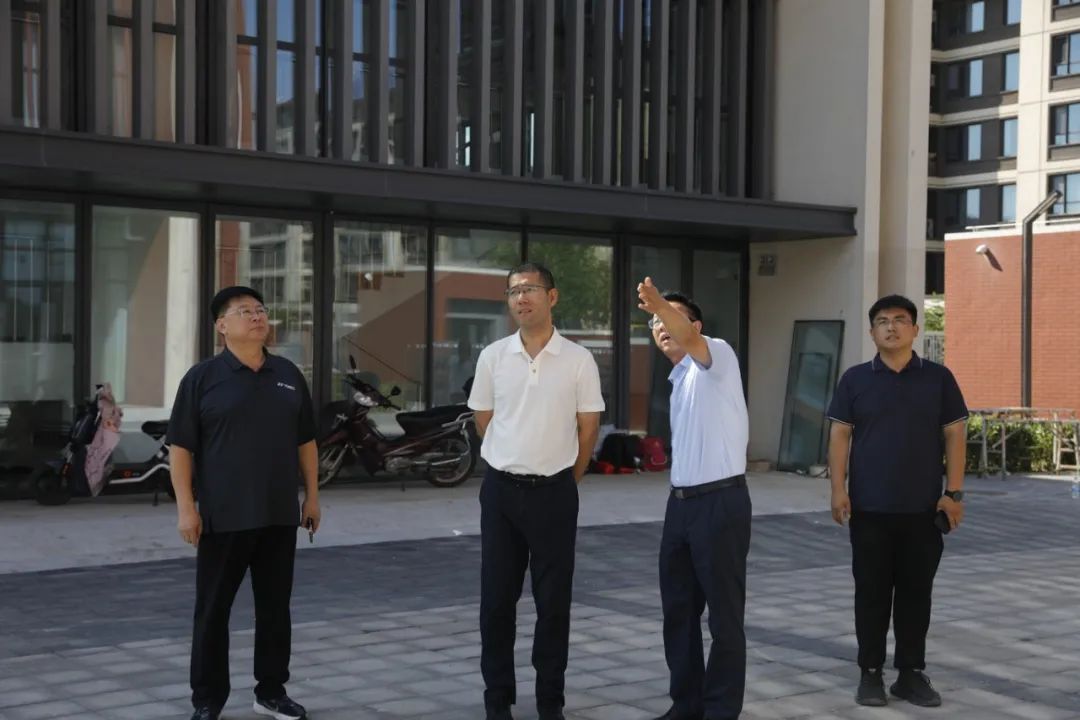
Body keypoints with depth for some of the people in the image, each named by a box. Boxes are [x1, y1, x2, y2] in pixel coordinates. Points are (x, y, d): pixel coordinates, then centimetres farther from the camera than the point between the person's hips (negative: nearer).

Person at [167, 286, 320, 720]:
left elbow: (305, 442, 14)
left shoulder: (288, 375, 10)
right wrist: (186, 507, -11)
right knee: (213, 608, 3)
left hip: (279, 515, 4)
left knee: (275, 606, 10)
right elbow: (181, 447, -5)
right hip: (223, 516, -4)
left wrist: (312, 496, 10)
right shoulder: (203, 378, -3)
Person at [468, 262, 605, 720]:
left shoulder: (578, 360, -3)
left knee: (553, 599, 5)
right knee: (496, 597, 6)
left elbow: (588, 430, 4)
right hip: (501, 489, 2)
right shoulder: (493, 357, 2)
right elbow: (484, 422, 11)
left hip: (554, 492, -1)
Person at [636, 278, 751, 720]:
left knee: (724, 614, 0)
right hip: (680, 502, 9)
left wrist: (662, 304, -49)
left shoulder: (716, 355, -6)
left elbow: (689, 340, -30)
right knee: (678, 609, 12)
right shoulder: (679, 380, 18)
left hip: (721, 501, -9)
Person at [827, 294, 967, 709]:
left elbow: (954, 435, 3)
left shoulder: (938, 378, 4)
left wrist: (954, 492, -4)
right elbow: (840, 434, 3)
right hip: (869, 508, 0)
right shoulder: (855, 379, 4)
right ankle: (871, 672, 14)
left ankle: (911, 673, 17)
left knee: (916, 592, 7)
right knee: (872, 591, 5)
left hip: (923, 508, 0)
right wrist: (838, 488, -6)